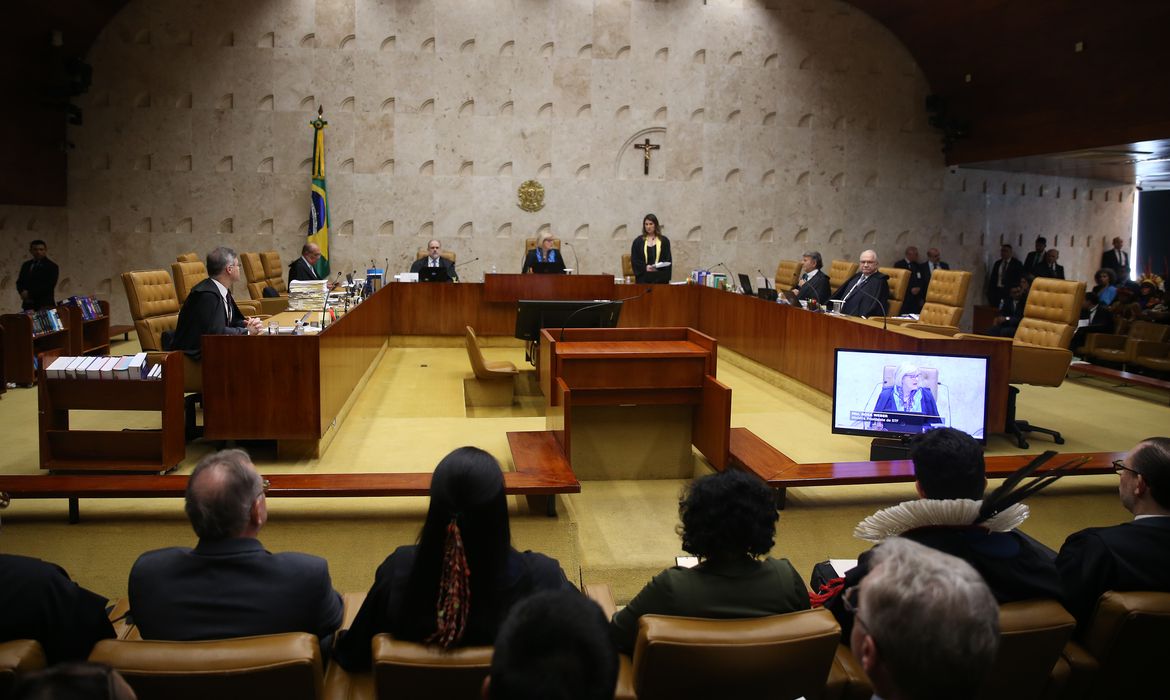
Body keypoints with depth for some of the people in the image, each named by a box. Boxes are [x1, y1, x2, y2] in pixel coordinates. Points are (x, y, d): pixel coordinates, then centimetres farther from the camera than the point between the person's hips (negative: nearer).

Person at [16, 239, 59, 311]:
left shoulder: (52, 266, -1)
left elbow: (49, 285, -10)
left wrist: (30, 293, -12)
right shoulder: (26, 265, 19)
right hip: (28, 304, 5)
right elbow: (19, 282, 17)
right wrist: (23, 292, -5)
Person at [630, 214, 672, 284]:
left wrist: (657, 267, -13)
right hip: (643, 278, 0)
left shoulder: (664, 241, 9)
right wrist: (645, 267, -11)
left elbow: (668, 260, 6)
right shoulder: (638, 241, 10)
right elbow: (633, 260, 6)